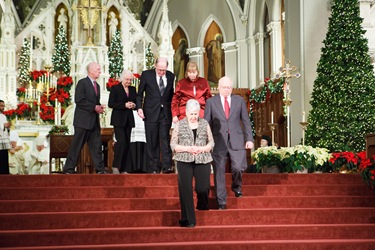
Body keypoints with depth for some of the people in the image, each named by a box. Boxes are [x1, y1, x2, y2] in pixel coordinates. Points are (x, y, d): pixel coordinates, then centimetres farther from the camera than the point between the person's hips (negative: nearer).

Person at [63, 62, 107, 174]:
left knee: (96, 145, 5)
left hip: (94, 121, 8)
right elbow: (79, 101, -15)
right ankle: (68, 169, 0)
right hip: (83, 120, -8)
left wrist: (100, 107, 4)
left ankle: (100, 169, 8)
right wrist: (94, 107, -16)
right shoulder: (82, 83, -6)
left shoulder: (97, 85, 19)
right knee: (76, 145, -5)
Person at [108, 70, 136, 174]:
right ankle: (115, 166, -10)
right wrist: (124, 105, -17)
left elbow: (136, 102, 18)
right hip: (118, 119, -5)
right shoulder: (115, 88, -1)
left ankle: (124, 169, 7)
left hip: (129, 119, 5)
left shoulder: (133, 89, 15)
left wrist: (134, 105, -6)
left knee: (127, 144, 3)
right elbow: (110, 104, -8)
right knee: (121, 141, -18)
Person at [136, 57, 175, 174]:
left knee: (165, 139, -6)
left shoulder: (171, 76, 4)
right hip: (151, 112, -1)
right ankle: (154, 167, 9)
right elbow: (140, 93, 5)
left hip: (165, 113, 1)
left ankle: (167, 166, -6)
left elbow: (172, 94, 12)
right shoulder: (146, 75, -1)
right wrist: (139, 107, -7)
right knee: (152, 141, 3)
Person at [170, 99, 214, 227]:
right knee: (186, 190, -4)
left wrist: (202, 148, -11)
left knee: (203, 188, -7)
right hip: (184, 161, -1)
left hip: (203, 160, 1)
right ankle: (188, 220, 3)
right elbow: (173, 144, 2)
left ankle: (202, 206, 26)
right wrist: (187, 148, -13)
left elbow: (211, 142, 9)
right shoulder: (180, 125, 4)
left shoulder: (204, 124, 8)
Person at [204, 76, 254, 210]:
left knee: (238, 167, -13)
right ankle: (221, 202, 11)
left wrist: (249, 139, 3)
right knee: (219, 172, 1)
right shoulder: (211, 102, 5)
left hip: (236, 140, 1)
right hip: (218, 142, 0)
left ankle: (236, 186, 21)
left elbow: (246, 121, 10)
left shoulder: (239, 100, 9)